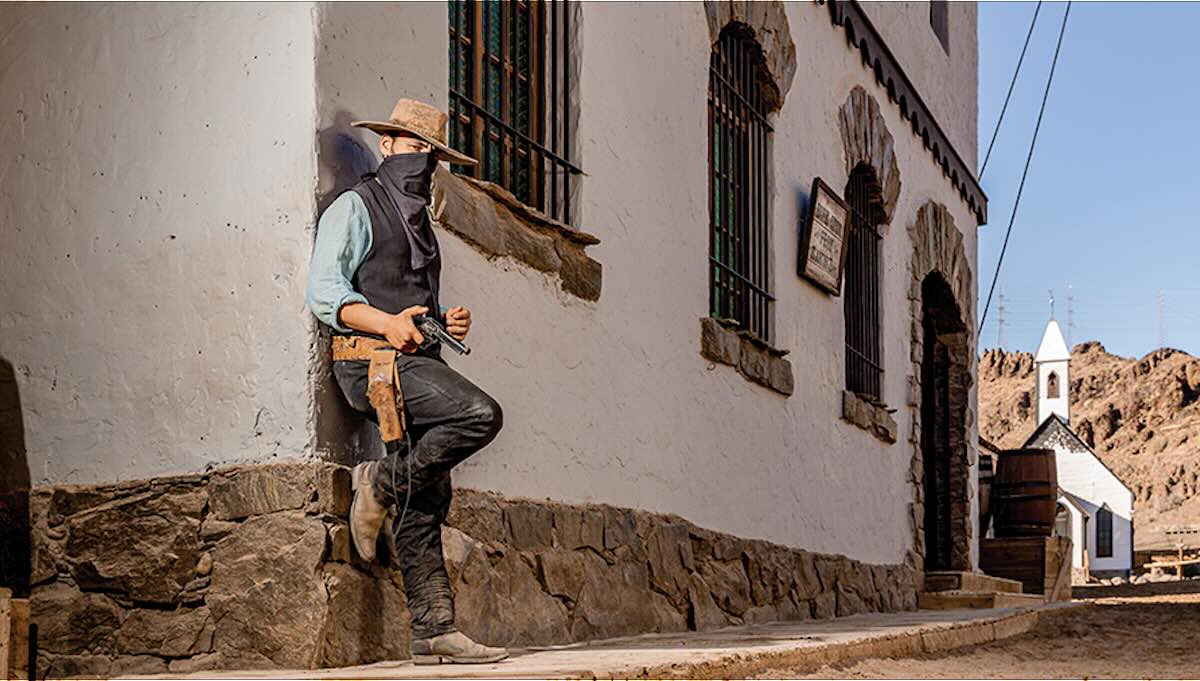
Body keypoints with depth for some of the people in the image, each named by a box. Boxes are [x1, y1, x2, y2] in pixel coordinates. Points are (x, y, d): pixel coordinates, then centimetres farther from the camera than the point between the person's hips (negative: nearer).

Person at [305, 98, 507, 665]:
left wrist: (446, 322, 10)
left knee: (425, 506, 1)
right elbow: (323, 292, -8)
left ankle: (434, 631, 0)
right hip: (374, 362, -8)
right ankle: (381, 485, -10)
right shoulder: (355, 207, 3)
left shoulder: (419, 223, 27)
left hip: (416, 363, 8)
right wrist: (387, 323, -22)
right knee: (480, 415, -27)